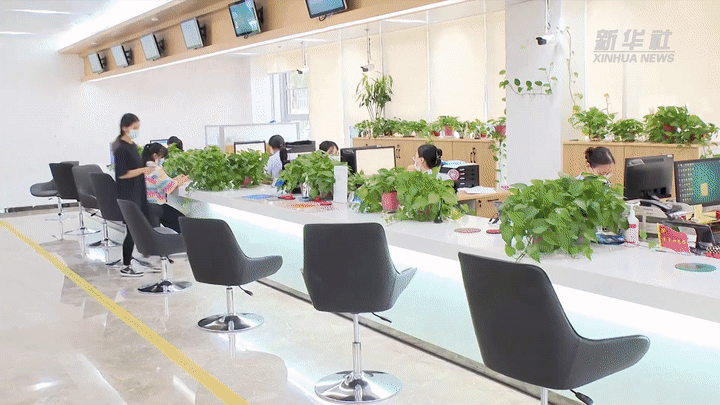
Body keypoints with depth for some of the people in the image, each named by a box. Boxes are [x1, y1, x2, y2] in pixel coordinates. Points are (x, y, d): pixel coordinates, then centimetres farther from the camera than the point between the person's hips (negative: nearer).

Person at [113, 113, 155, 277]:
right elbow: (122, 173, -21)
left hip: (138, 193, 9)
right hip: (128, 195, -9)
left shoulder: (133, 145, 12)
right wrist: (144, 170, -23)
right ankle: (126, 267, 5)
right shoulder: (121, 148, -15)